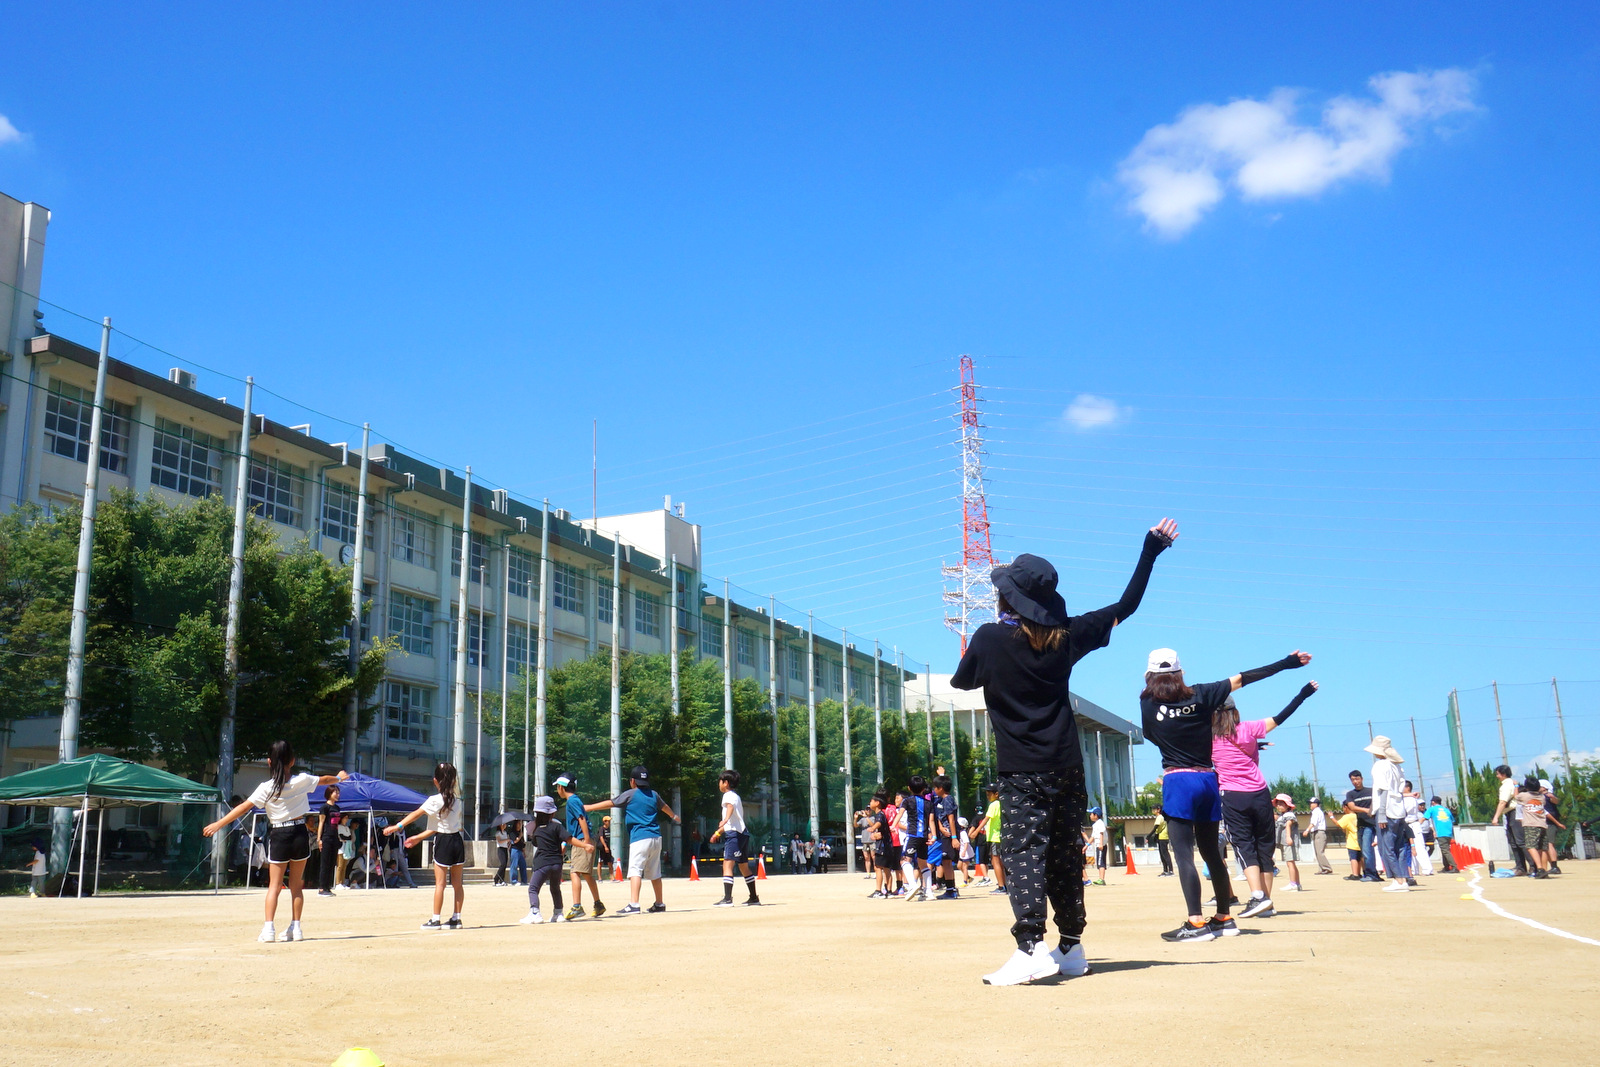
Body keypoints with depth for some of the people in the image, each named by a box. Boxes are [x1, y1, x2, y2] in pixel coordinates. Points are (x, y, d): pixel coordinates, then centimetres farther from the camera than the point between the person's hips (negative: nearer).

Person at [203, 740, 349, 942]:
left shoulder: (266, 788, -9)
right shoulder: (302, 780, -2)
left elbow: (243, 808, -11)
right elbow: (324, 779, 17)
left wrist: (218, 824, -6)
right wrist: (339, 777, 38)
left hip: (279, 835, -2)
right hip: (300, 834, 2)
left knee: (274, 885, 4)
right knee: (296, 885, 11)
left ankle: (269, 928, -6)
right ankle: (295, 928, 10)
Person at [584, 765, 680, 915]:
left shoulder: (630, 794, -2)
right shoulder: (654, 795, 15)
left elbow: (610, 803, 1)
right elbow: (665, 807, 34)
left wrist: (587, 807, 11)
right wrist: (676, 818, 55)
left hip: (640, 839, -7)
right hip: (656, 838, 7)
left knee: (635, 870, -14)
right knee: (655, 873, 16)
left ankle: (634, 905, -27)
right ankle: (659, 904, 23)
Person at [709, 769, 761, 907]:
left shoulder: (728, 795, -5)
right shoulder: (736, 796, 25)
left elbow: (730, 807, -30)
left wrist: (725, 819, -48)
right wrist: (718, 832, 43)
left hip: (734, 834, -10)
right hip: (743, 833, 10)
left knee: (727, 864, -16)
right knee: (744, 867, 18)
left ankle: (727, 899, -27)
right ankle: (754, 898, 25)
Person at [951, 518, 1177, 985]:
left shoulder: (990, 637, -9)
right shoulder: (1067, 634, 3)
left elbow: (961, 680, 7)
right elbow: (1125, 606, 13)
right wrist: (1151, 551, 20)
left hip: (1022, 772, -5)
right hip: (1067, 767, 5)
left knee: (1023, 852, -8)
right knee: (1065, 855, 11)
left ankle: (1031, 946, -21)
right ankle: (1071, 948, 16)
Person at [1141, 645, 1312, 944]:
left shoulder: (1147, 703, -2)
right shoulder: (1200, 695, 3)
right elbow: (1242, 678, 5)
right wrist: (1288, 662, 9)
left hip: (1178, 782, -4)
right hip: (1208, 781, 4)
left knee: (1183, 854, -7)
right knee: (1211, 852, 15)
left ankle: (1196, 923, -15)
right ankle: (1225, 919, 20)